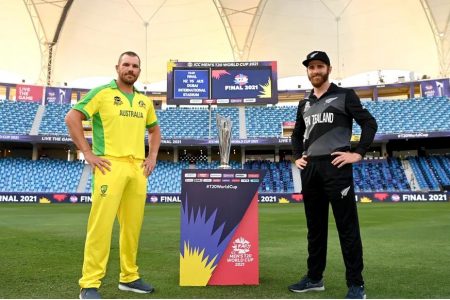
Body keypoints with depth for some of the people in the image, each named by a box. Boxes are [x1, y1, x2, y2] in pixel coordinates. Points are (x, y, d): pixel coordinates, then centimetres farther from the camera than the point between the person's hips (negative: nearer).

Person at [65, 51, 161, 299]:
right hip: (110, 165, -5)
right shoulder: (102, 93, 1)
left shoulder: (144, 101, 17)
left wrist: (152, 156, 15)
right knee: (101, 223, -8)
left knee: (133, 225, 9)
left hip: (138, 168, 6)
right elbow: (72, 118, -4)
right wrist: (88, 153, -9)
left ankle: (129, 277, 22)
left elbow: (154, 129, 29)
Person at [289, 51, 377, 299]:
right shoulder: (304, 103, 18)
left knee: (347, 227, -4)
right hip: (310, 169, 6)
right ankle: (314, 278, 23)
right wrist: (297, 157, 13)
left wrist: (358, 153, -11)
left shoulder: (344, 95, 3)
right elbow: (297, 134, 28)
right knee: (315, 226, 12)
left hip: (336, 166, -6)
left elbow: (369, 123, -2)